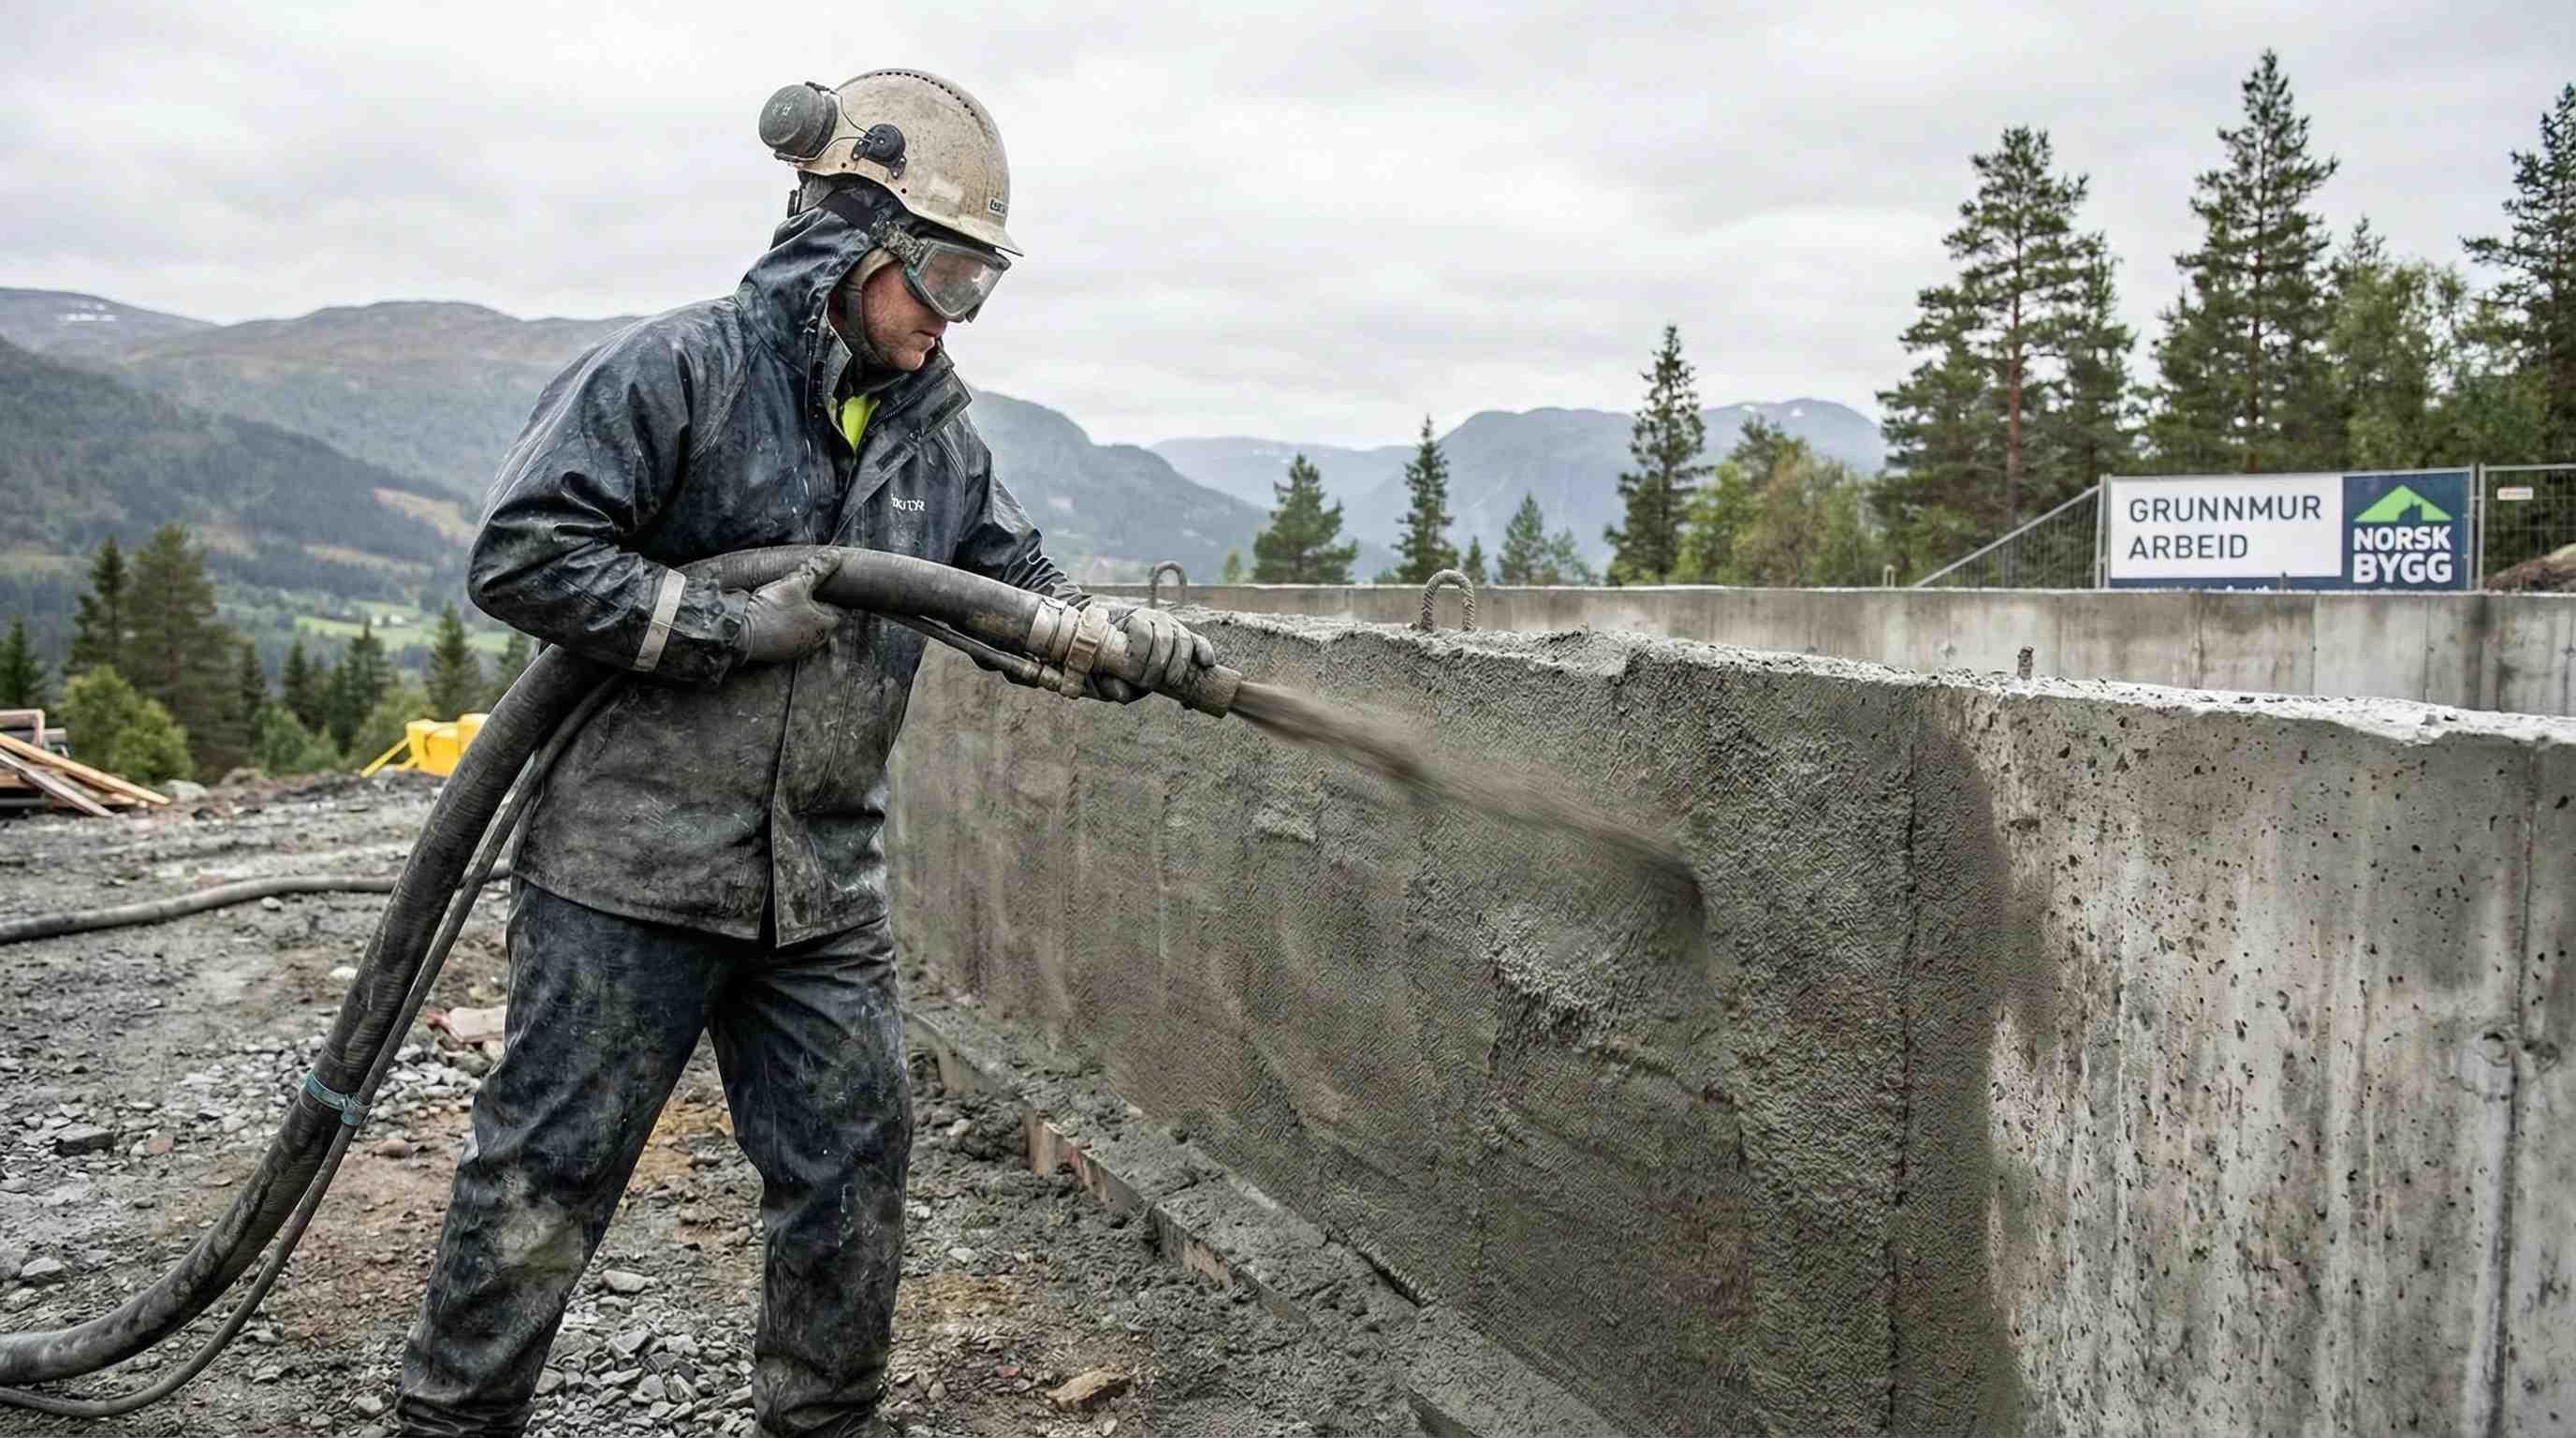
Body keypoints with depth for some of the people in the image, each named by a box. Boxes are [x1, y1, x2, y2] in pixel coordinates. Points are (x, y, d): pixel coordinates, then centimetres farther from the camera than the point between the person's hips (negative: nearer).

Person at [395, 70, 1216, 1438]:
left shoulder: (933, 427, 10)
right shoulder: (681, 367, -10)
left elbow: (1020, 590, 13)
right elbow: (520, 554, -14)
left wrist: (1119, 631, -9)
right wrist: (736, 627, -18)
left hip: (822, 888, 6)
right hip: (633, 860, -6)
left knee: (850, 1171, 11)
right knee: (546, 1167, 4)